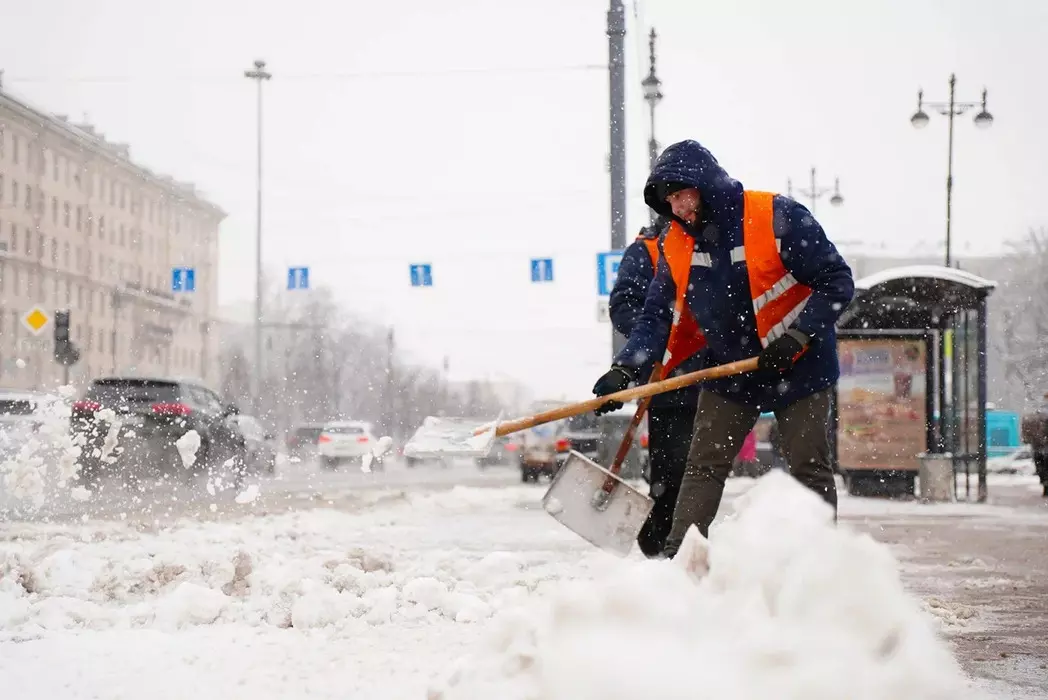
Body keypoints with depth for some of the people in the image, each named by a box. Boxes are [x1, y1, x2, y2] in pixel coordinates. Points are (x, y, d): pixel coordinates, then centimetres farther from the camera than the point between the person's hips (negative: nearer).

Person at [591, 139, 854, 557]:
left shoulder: (777, 217, -21)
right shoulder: (675, 245, -4)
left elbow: (836, 283, -17)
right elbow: (659, 317, -1)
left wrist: (796, 338, -26)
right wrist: (624, 369, -16)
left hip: (799, 367, -4)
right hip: (729, 370, 4)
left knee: (810, 471, 1)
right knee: (704, 465, -1)